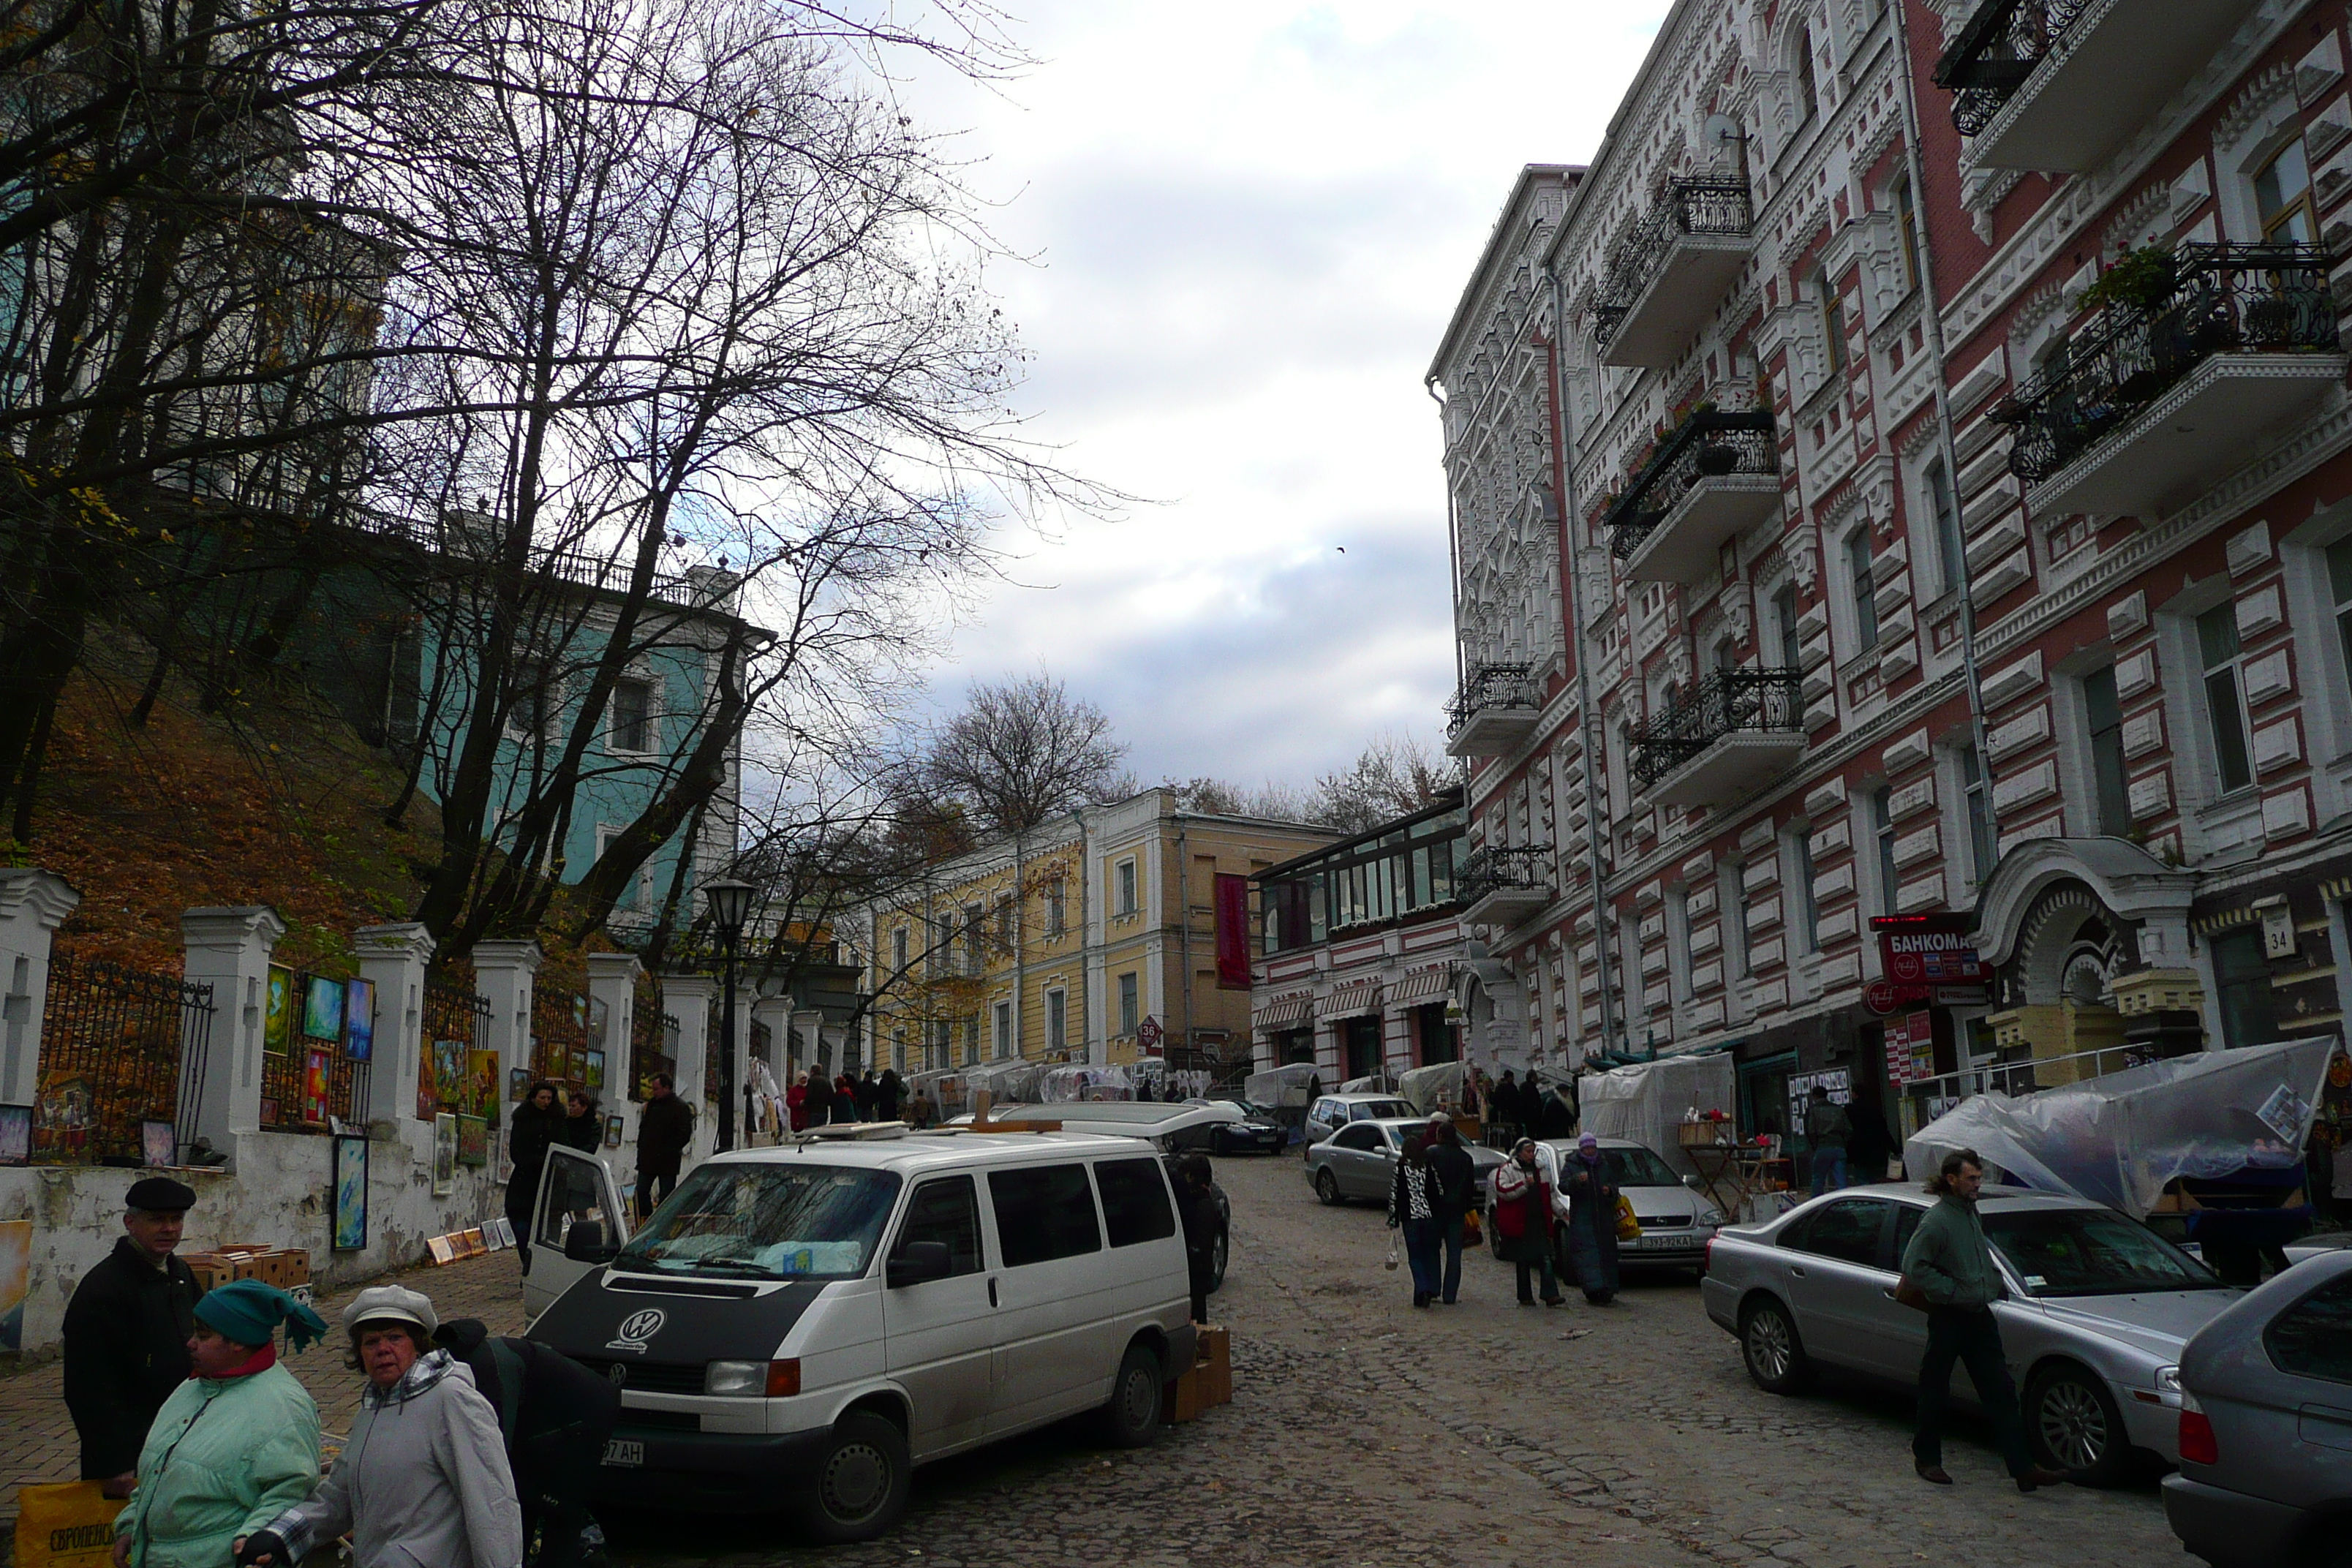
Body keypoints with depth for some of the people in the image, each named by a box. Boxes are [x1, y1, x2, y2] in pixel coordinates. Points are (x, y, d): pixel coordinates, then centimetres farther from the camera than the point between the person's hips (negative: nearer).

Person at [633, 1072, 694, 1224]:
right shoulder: (651, 1104, 12)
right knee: (641, 1193, 5)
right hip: (647, 1160, 7)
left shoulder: (680, 1107, -9)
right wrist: (641, 1148, 8)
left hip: (667, 1162, -7)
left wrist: (668, 1152, -16)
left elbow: (685, 1135, -13)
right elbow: (643, 1128, 21)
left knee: (665, 1196, 0)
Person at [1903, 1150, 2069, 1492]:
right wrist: (1952, 1291, -19)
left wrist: (1994, 1285, 12)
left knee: (2001, 1393, 4)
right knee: (1935, 1391, 6)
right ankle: (1927, 1459, 21)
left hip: (1980, 1316, 8)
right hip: (1948, 1319, -8)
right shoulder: (1936, 1220, -17)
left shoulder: (1971, 1213, 10)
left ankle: (2024, 1469, 4)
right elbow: (1914, 1266, -21)